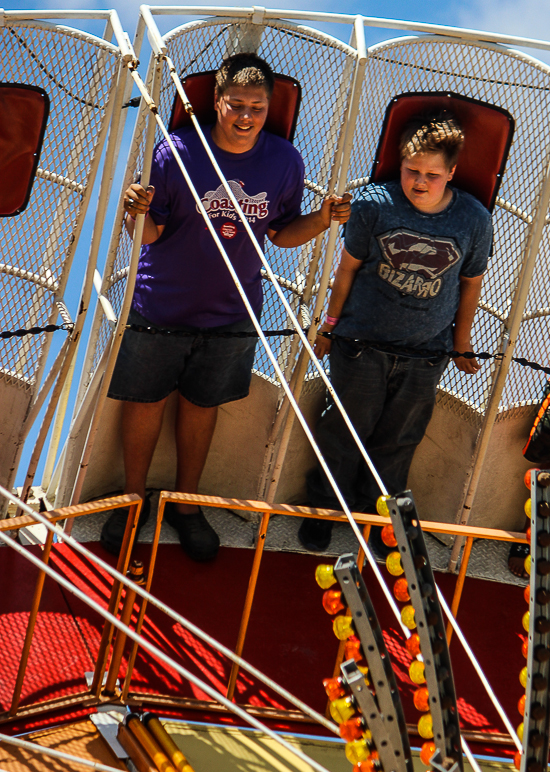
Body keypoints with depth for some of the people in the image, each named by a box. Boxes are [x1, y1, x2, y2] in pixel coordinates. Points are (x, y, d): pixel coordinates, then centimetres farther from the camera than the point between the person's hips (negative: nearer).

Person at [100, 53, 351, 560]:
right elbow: (150, 234, -13)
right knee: (145, 403, 12)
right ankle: (134, 498, 34)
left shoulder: (284, 161, -7)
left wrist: (323, 218, -14)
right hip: (161, 306, -2)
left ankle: (186, 503, 37)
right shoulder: (177, 151, -16)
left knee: (202, 406, 17)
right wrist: (138, 213, -35)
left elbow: (281, 233, 4)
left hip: (231, 312, 2)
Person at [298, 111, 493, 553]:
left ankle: (380, 514, 37)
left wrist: (462, 343, 13)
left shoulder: (475, 221, -10)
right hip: (362, 342, -1)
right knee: (345, 431, 13)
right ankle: (325, 508, 35)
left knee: (398, 440, 16)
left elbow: (471, 282, 4)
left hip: (426, 353, 1)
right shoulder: (375, 205, -13)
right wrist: (332, 324, 7)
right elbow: (349, 266, -1)